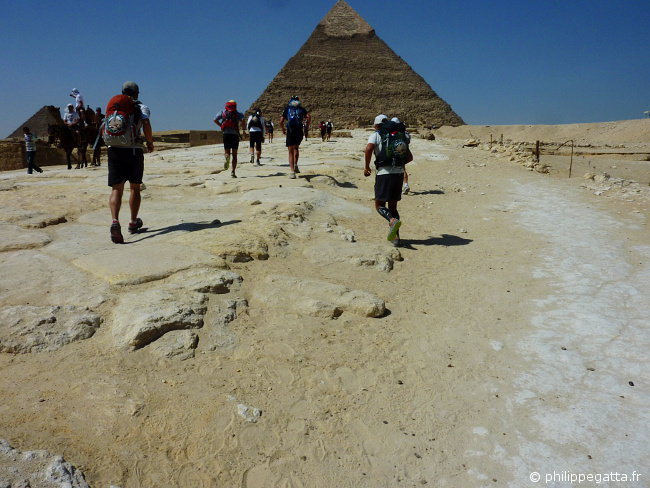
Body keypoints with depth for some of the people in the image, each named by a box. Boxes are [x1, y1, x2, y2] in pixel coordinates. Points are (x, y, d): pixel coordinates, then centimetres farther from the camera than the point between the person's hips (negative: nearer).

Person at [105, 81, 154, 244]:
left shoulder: (111, 107, 17)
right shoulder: (141, 107, 5)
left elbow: (103, 131, 18)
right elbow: (146, 124, -15)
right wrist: (150, 142, -1)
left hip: (113, 150, 2)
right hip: (134, 151, -2)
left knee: (116, 189, -1)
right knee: (135, 187, 14)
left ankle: (115, 221, -24)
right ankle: (133, 222, 24)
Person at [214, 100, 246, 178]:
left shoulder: (223, 112, 12)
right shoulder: (238, 114, 7)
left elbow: (215, 120, 8)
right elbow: (242, 120, -12)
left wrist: (221, 126, 20)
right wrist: (244, 130, -1)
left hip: (226, 134, 1)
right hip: (235, 134, -1)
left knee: (227, 152, 9)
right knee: (234, 155, 5)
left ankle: (227, 157, -28)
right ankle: (233, 171, -4)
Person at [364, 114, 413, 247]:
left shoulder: (376, 135, 3)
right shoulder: (399, 136, 18)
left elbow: (368, 149, -18)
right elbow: (410, 157, 17)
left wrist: (367, 167, -6)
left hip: (384, 173, -5)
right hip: (399, 173, 5)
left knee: (379, 205, 6)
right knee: (393, 206, 15)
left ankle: (393, 221, -23)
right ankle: (395, 237, 9)